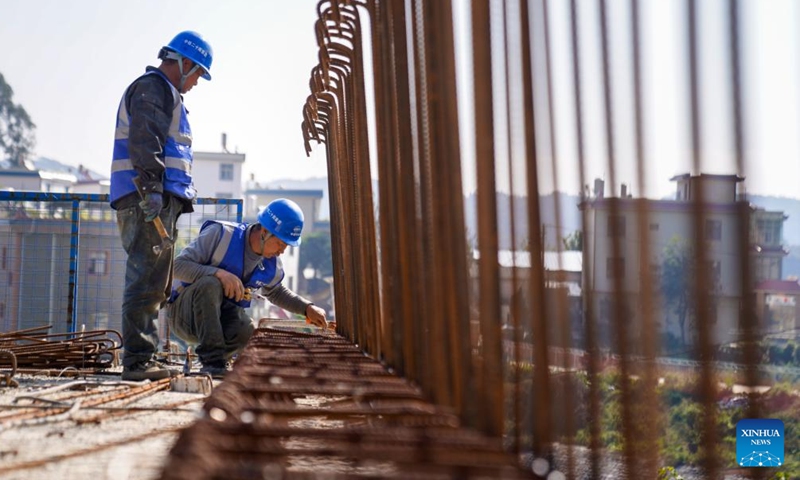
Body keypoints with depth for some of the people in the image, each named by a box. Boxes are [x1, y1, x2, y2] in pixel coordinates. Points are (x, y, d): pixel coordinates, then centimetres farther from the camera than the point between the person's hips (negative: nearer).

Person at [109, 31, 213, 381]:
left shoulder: (164, 92, 28)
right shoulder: (153, 87, -5)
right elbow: (144, 140, -18)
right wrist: (151, 188, -25)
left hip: (156, 200, 11)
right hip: (148, 198, -11)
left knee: (154, 283, 13)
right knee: (147, 279, -13)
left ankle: (142, 358, 16)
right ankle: (137, 359, -14)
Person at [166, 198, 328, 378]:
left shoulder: (272, 265, 1)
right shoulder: (220, 234, -19)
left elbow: (275, 292, 24)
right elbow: (178, 265, -23)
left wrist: (307, 308, 9)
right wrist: (218, 272, -37)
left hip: (219, 320, 4)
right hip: (184, 313, -4)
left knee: (247, 330, -31)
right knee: (210, 284, -37)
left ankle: (221, 357, 3)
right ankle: (213, 361, -31)